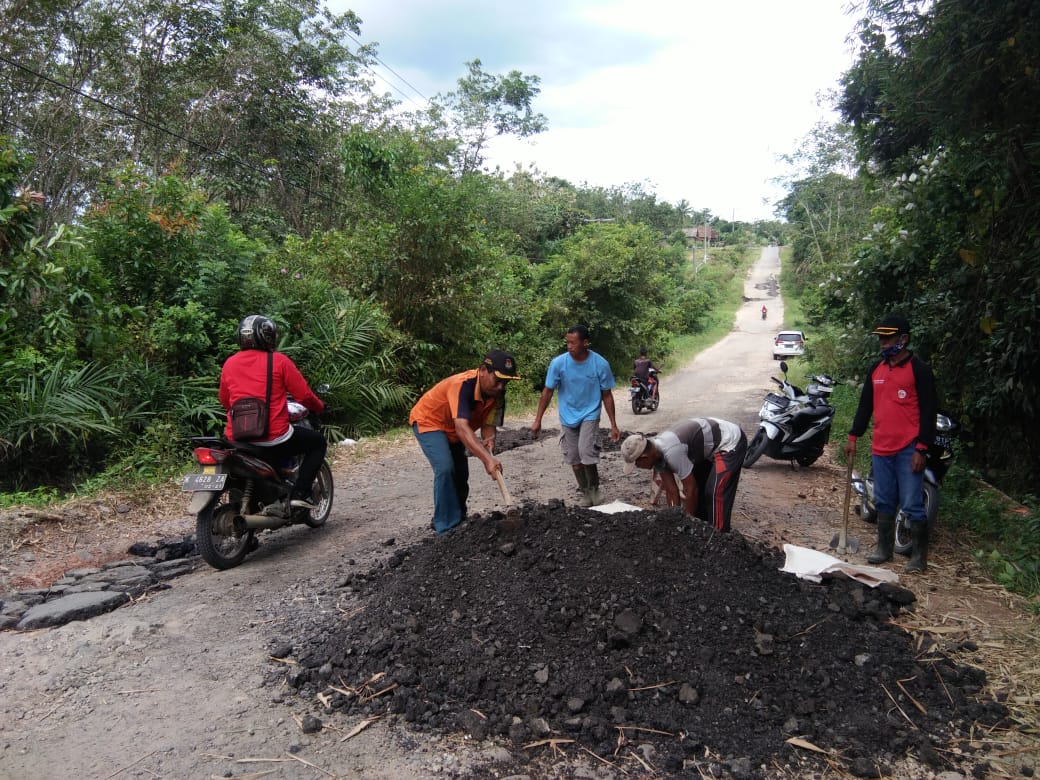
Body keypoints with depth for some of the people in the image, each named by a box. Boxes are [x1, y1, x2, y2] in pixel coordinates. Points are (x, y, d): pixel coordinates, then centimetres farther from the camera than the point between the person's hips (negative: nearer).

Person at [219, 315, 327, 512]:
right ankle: (300, 493, 5)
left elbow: (224, 401, 19)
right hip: (273, 438, -5)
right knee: (318, 441, 17)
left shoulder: (229, 363, 9)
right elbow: (303, 394, -4)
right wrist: (320, 407, 16)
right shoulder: (279, 361, -5)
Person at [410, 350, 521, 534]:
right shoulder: (462, 385, -40)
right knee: (445, 468, -23)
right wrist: (487, 458, -60)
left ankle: (458, 520, 30)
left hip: (453, 430, 8)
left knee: (461, 473, 11)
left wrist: (489, 440, -37)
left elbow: (488, 425, -14)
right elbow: (461, 428, -50)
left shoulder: (497, 394, -17)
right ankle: (447, 527, -14)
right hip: (429, 421, -8)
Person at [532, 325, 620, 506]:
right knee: (574, 459, 7)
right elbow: (547, 391, -5)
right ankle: (585, 493, 27)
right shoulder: (558, 363, -15)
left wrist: (613, 425, -4)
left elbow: (607, 396, -6)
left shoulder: (601, 364, -16)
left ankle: (595, 488, 4)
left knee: (586, 452, -20)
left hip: (590, 415, -2)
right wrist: (538, 420, -6)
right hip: (568, 417, 2)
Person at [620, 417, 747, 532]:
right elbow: (671, 491, 1)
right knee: (698, 485, 14)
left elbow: (690, 489, -23)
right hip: (712, 444, 9)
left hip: (732, 441, -9)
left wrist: (689, 519, -9)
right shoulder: (656, 452, -6)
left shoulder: (671, 452, -34)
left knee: (715, 492, -14)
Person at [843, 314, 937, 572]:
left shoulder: (919, 369, -6)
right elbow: (865, 405, 18)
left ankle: (919, 555, 10)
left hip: (909, 449, -6)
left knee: (912, 505, -2)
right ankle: (884, 549, 25)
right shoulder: (876, 369, 12)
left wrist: (922, 449, -13)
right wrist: (853, 437, 14)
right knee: (883, 502, 14)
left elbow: (928, 411, -9)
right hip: (881, 448, 6)